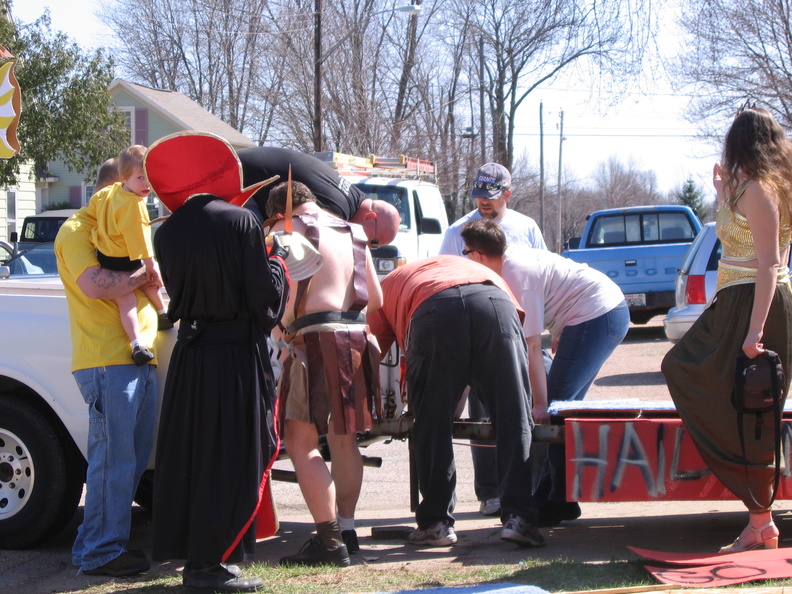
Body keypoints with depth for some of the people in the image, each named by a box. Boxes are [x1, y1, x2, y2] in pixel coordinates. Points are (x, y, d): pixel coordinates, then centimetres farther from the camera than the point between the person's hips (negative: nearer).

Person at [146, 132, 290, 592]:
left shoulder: (168, 232, 3)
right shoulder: (242, 222, -12)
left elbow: (176, 291, 12)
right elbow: (265, 292, -10)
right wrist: (277, 260, 8)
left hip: (190, 356, 5)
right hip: (238, 355, -5)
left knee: (189, 455, 12)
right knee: (232, 457, 1)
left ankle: (194, 556, 18)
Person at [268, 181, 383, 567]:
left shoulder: (286, 230, 0)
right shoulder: (352, 232, 20)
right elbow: (375, 299, 21)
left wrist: (280, 328, 6)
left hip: (317, 338, -8)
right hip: (357, 338, 8)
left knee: (301, 441, -8)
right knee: (343, 440, 18)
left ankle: (330, 541, -15)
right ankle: (345, 529, 23)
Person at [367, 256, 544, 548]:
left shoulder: (386, 286, 39)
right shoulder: (473, 267, 47)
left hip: (433, 311, -2)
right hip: (496, 304, 2)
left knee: (432, 423, 9)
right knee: (514, 421, 6)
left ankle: (436, 522, 12)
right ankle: (518, 518, -1)